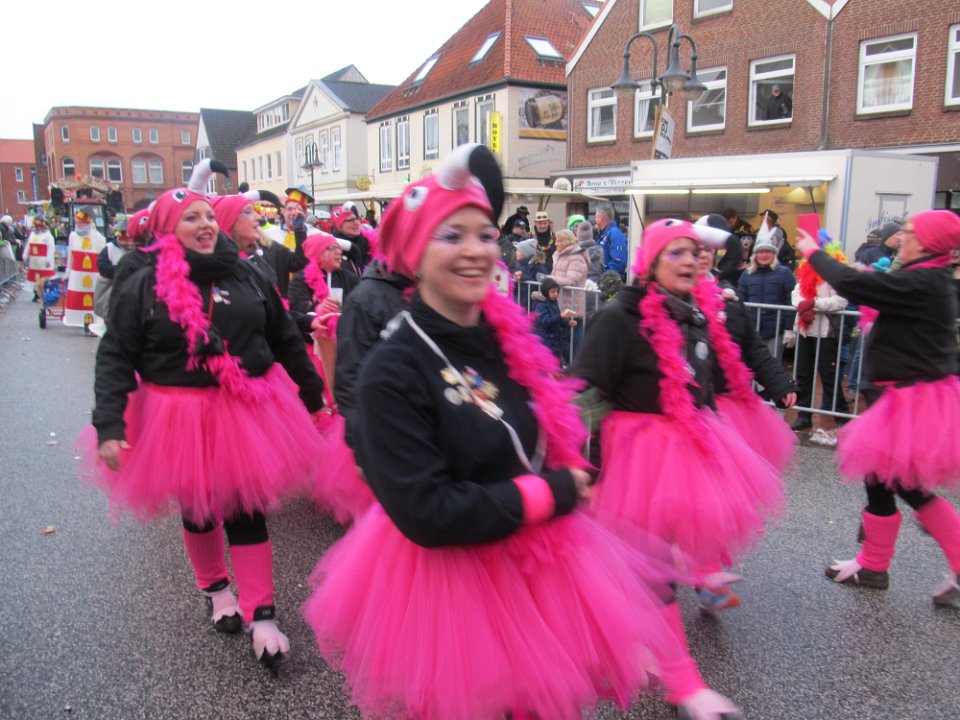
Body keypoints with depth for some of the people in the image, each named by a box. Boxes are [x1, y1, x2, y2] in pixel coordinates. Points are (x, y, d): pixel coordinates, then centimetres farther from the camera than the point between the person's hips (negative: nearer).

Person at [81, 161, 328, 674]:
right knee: (197, 509, 17)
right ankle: (214, 588, 42)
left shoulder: (245, 277, 2)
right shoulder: (144, 286, -5)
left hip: (248, 411, 1)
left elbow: (286, 341, 10)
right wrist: (109, 427, -15)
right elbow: (115, 358, -6)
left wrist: (313, 395, 14)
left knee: (247, 510, 4)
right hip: (181, 416, -1)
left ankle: (261, 615, 14)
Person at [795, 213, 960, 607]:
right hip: (918, 393, 10)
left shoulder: (921, 283, -20)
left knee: (879, 479, 5)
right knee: (907, 484, 17)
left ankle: (872, 567, 23)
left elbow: (851, 284, -25)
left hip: (914, 399, -10)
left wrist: (813, 252, -10)